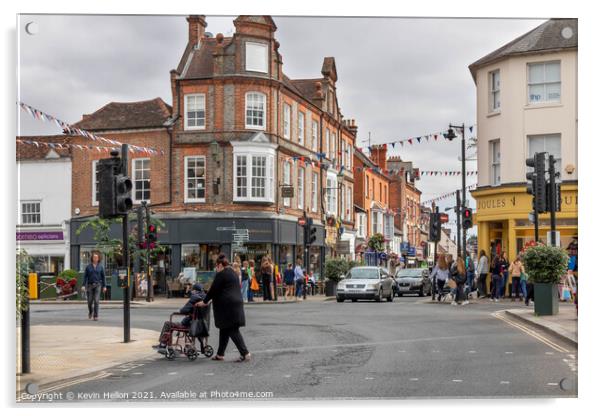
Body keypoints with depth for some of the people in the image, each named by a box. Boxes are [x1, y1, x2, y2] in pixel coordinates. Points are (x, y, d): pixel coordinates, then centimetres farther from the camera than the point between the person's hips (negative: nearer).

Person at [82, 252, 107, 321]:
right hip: (90, 285, 1)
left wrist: (104, 286, 1)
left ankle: (95, 316, -6)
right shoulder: (88, 266, 3)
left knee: (96, 301, -9)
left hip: (97, 285, -1)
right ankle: (90, 312, 34)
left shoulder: (100, 267, 4)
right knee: (90, 301, 6)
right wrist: (83, 285, -7)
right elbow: (85, 276, 2)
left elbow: (103, 277, 5)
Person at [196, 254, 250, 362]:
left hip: (226, 306, -9)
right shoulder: (233, 273, 17)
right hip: (236, 303, 9)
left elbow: (213, 290, -9)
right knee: (225, 330, 14)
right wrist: (209, 300, 28)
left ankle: (245, 353, -10)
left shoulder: (221, 274, -11)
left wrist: (204, 302, 6)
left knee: (233, 331, -7)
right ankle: (220, 354, 19)